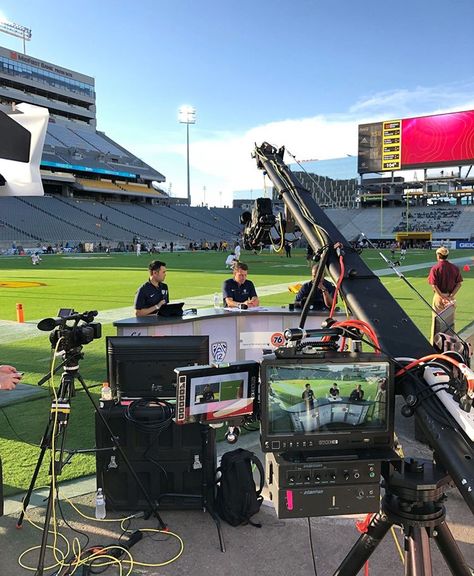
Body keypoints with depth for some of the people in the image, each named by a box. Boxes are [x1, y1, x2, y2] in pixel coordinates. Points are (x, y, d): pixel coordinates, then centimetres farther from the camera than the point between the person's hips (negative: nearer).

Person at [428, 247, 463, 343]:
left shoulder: (435, 268, -10)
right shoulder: (455, 268, 1)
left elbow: (434, 285, -18)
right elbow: (459, 284, -3)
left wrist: (443, 297, -16)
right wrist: (451, 296, -9)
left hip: (439, 296, -3)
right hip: (450, 296, 3)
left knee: (437, 320, 6)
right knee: (450, 320, 14)